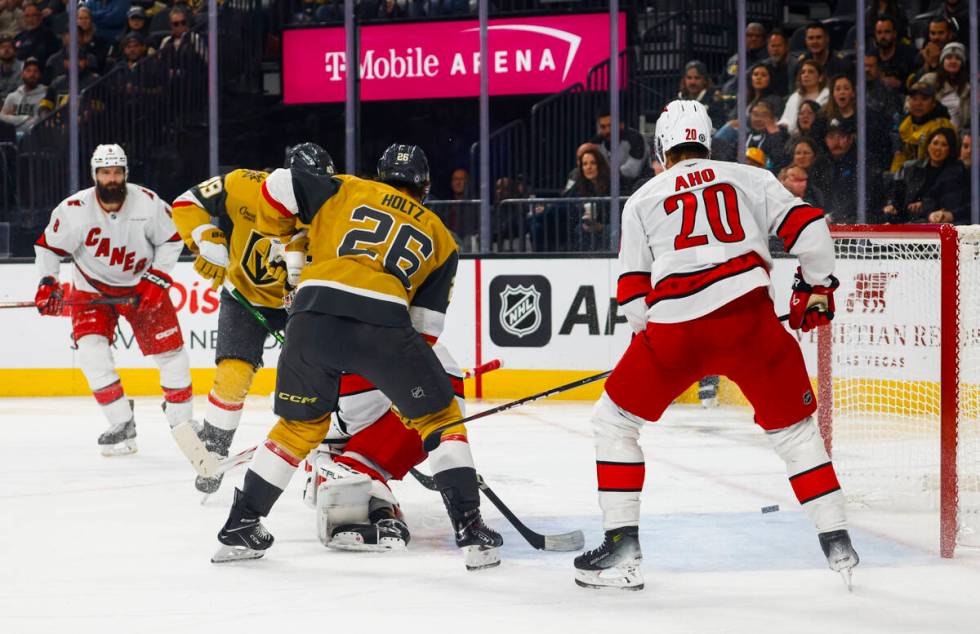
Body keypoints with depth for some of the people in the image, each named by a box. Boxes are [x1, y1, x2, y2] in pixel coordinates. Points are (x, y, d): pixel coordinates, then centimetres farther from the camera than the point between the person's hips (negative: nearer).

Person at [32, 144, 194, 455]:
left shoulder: (147, 203, -18)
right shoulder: (74, 210, -20)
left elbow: (170, 239, -4)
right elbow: (48, 246, -8)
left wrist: (157, 280, -11)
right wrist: (47, 284, -20)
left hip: (142, 286, 1)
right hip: (92, 288, -1)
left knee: (169, 349, -2)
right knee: (92, 351, -20)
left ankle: (182, 419, 18)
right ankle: (122, 426, -10)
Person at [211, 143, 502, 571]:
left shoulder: (348, 191, 23)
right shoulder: (439, 238, 24)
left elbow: (279, 187, 13)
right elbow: (426, 323, 17)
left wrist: (287, 238, 30)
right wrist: (407, 368, 29)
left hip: (314, 314, 2)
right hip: (383, 325, -2)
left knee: (299, 424, 22)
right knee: (439, 418, 16)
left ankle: (241, 526, 24)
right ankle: (470, 530, 6)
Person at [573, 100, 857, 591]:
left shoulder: (642, 200, 18)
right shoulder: (748, 178, 19)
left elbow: (632, 294, 12)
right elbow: (805, 225, 8)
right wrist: (817, 287, 23)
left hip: (674, 326, -1)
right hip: (749, 315, 1)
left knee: (614, 419, 17)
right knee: (793, 426, 18)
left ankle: (622, 549, 9)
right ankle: (837, 543, 12)